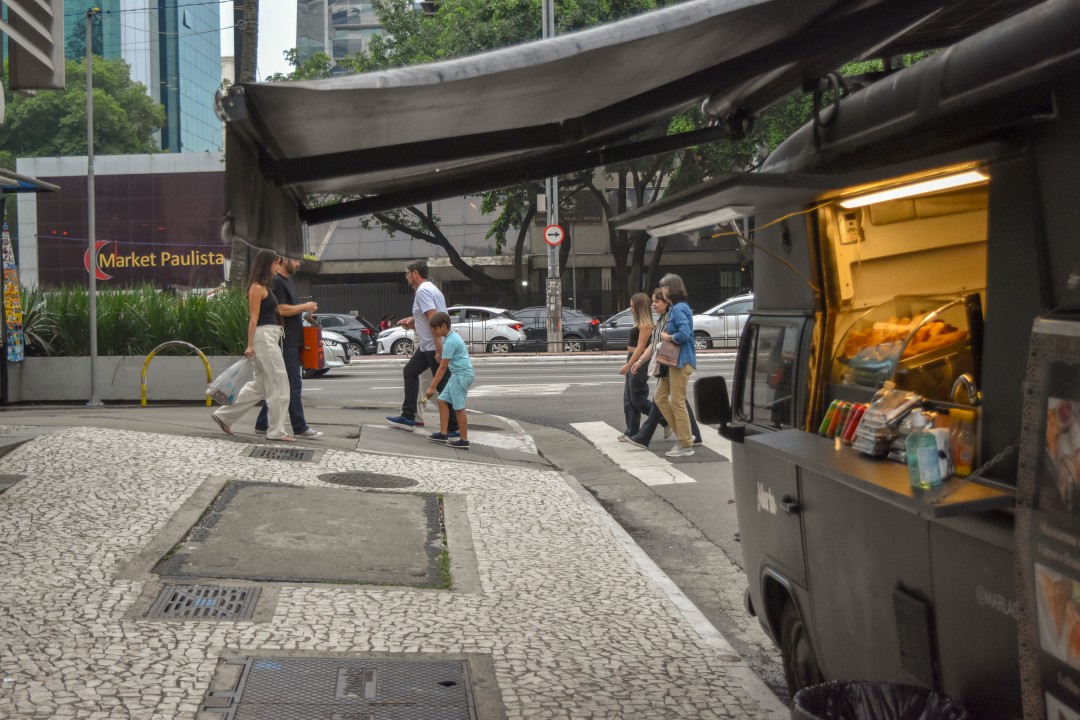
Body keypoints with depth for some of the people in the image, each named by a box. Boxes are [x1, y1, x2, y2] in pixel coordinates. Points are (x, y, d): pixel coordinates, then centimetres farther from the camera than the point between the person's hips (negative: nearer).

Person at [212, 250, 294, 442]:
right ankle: (276, 431, 0)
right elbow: (253, 318, -15)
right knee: (278, 384, -5)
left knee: (260, 385, 13)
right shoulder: (257, 287, -10)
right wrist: (250, 345, -18)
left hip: (270, 337, 10)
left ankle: (224, 416, 19)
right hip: (263, 336, -10)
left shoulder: (264, 287, 17)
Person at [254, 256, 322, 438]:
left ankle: (262, 424, 16)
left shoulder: (286, 281, 18)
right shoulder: (276, 282, -13)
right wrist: (305, 307, -11)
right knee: (294, 385, -7)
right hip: (286, 342, -10)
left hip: (292, 341, 10)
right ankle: (300, 428, -4)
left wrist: (304, 311, 11)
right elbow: (282, 310, -21)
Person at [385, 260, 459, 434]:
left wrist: (439, 349, -28)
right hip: (427, 345, 11)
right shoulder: (430, 288, 17)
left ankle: (453, 427, -2)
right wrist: (412, 321, 18)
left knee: (443, 384, -7)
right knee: (410, 372, 19)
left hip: (434, 346, -11)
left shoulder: (422, 291, -15)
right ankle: (408, 417, 23)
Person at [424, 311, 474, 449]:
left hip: (462, 374, -10)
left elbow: (443, 367, -18)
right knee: (443, 400, 9)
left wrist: (432, 387, -16)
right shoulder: (452, 336, 12)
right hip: (457, 374, 10)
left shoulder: (450, 342, -18)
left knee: (458, 407, -6)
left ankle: (464, 441, 0)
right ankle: (443, 433, 10)